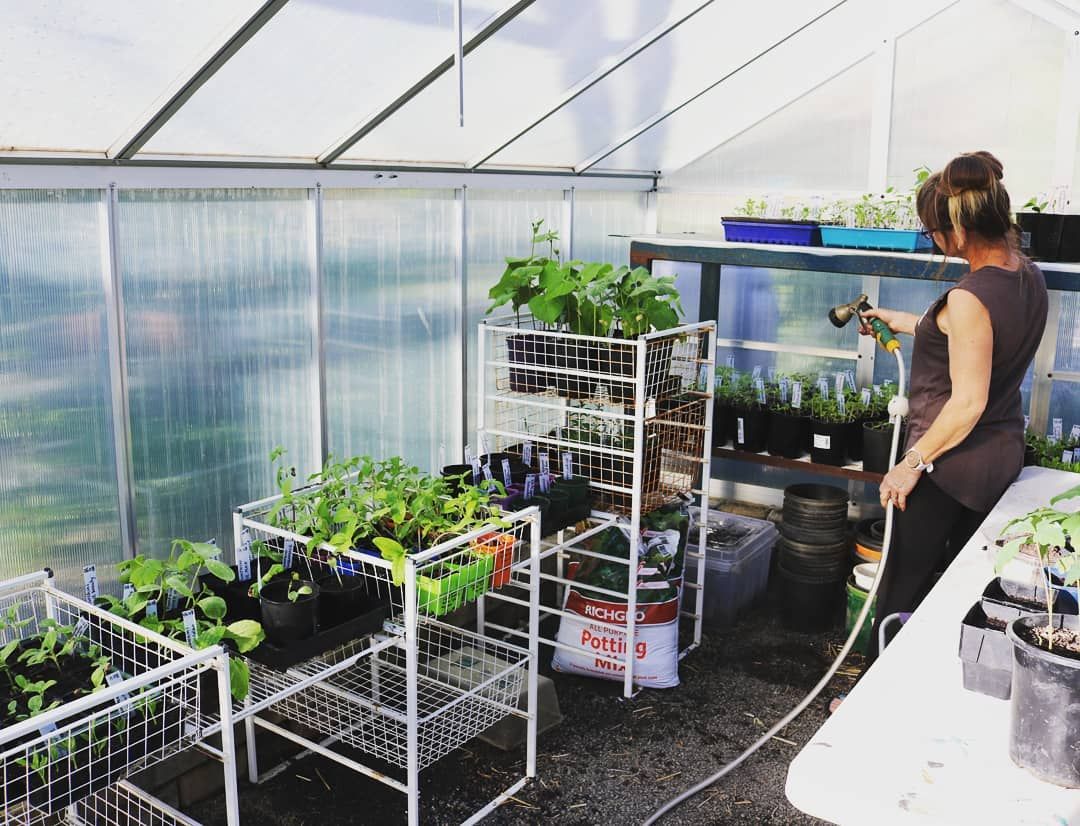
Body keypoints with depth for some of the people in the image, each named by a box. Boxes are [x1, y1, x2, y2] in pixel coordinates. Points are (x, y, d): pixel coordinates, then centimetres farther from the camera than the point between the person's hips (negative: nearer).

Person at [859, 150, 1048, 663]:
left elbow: (968, 403, -26)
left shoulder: (970, 298, -25)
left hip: (951, 465, -9)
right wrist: (901, 322, 25)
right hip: (1004, 453, 9)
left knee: (903, 587, 5)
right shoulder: (1029, 277, 2)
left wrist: (913, 462, -18)